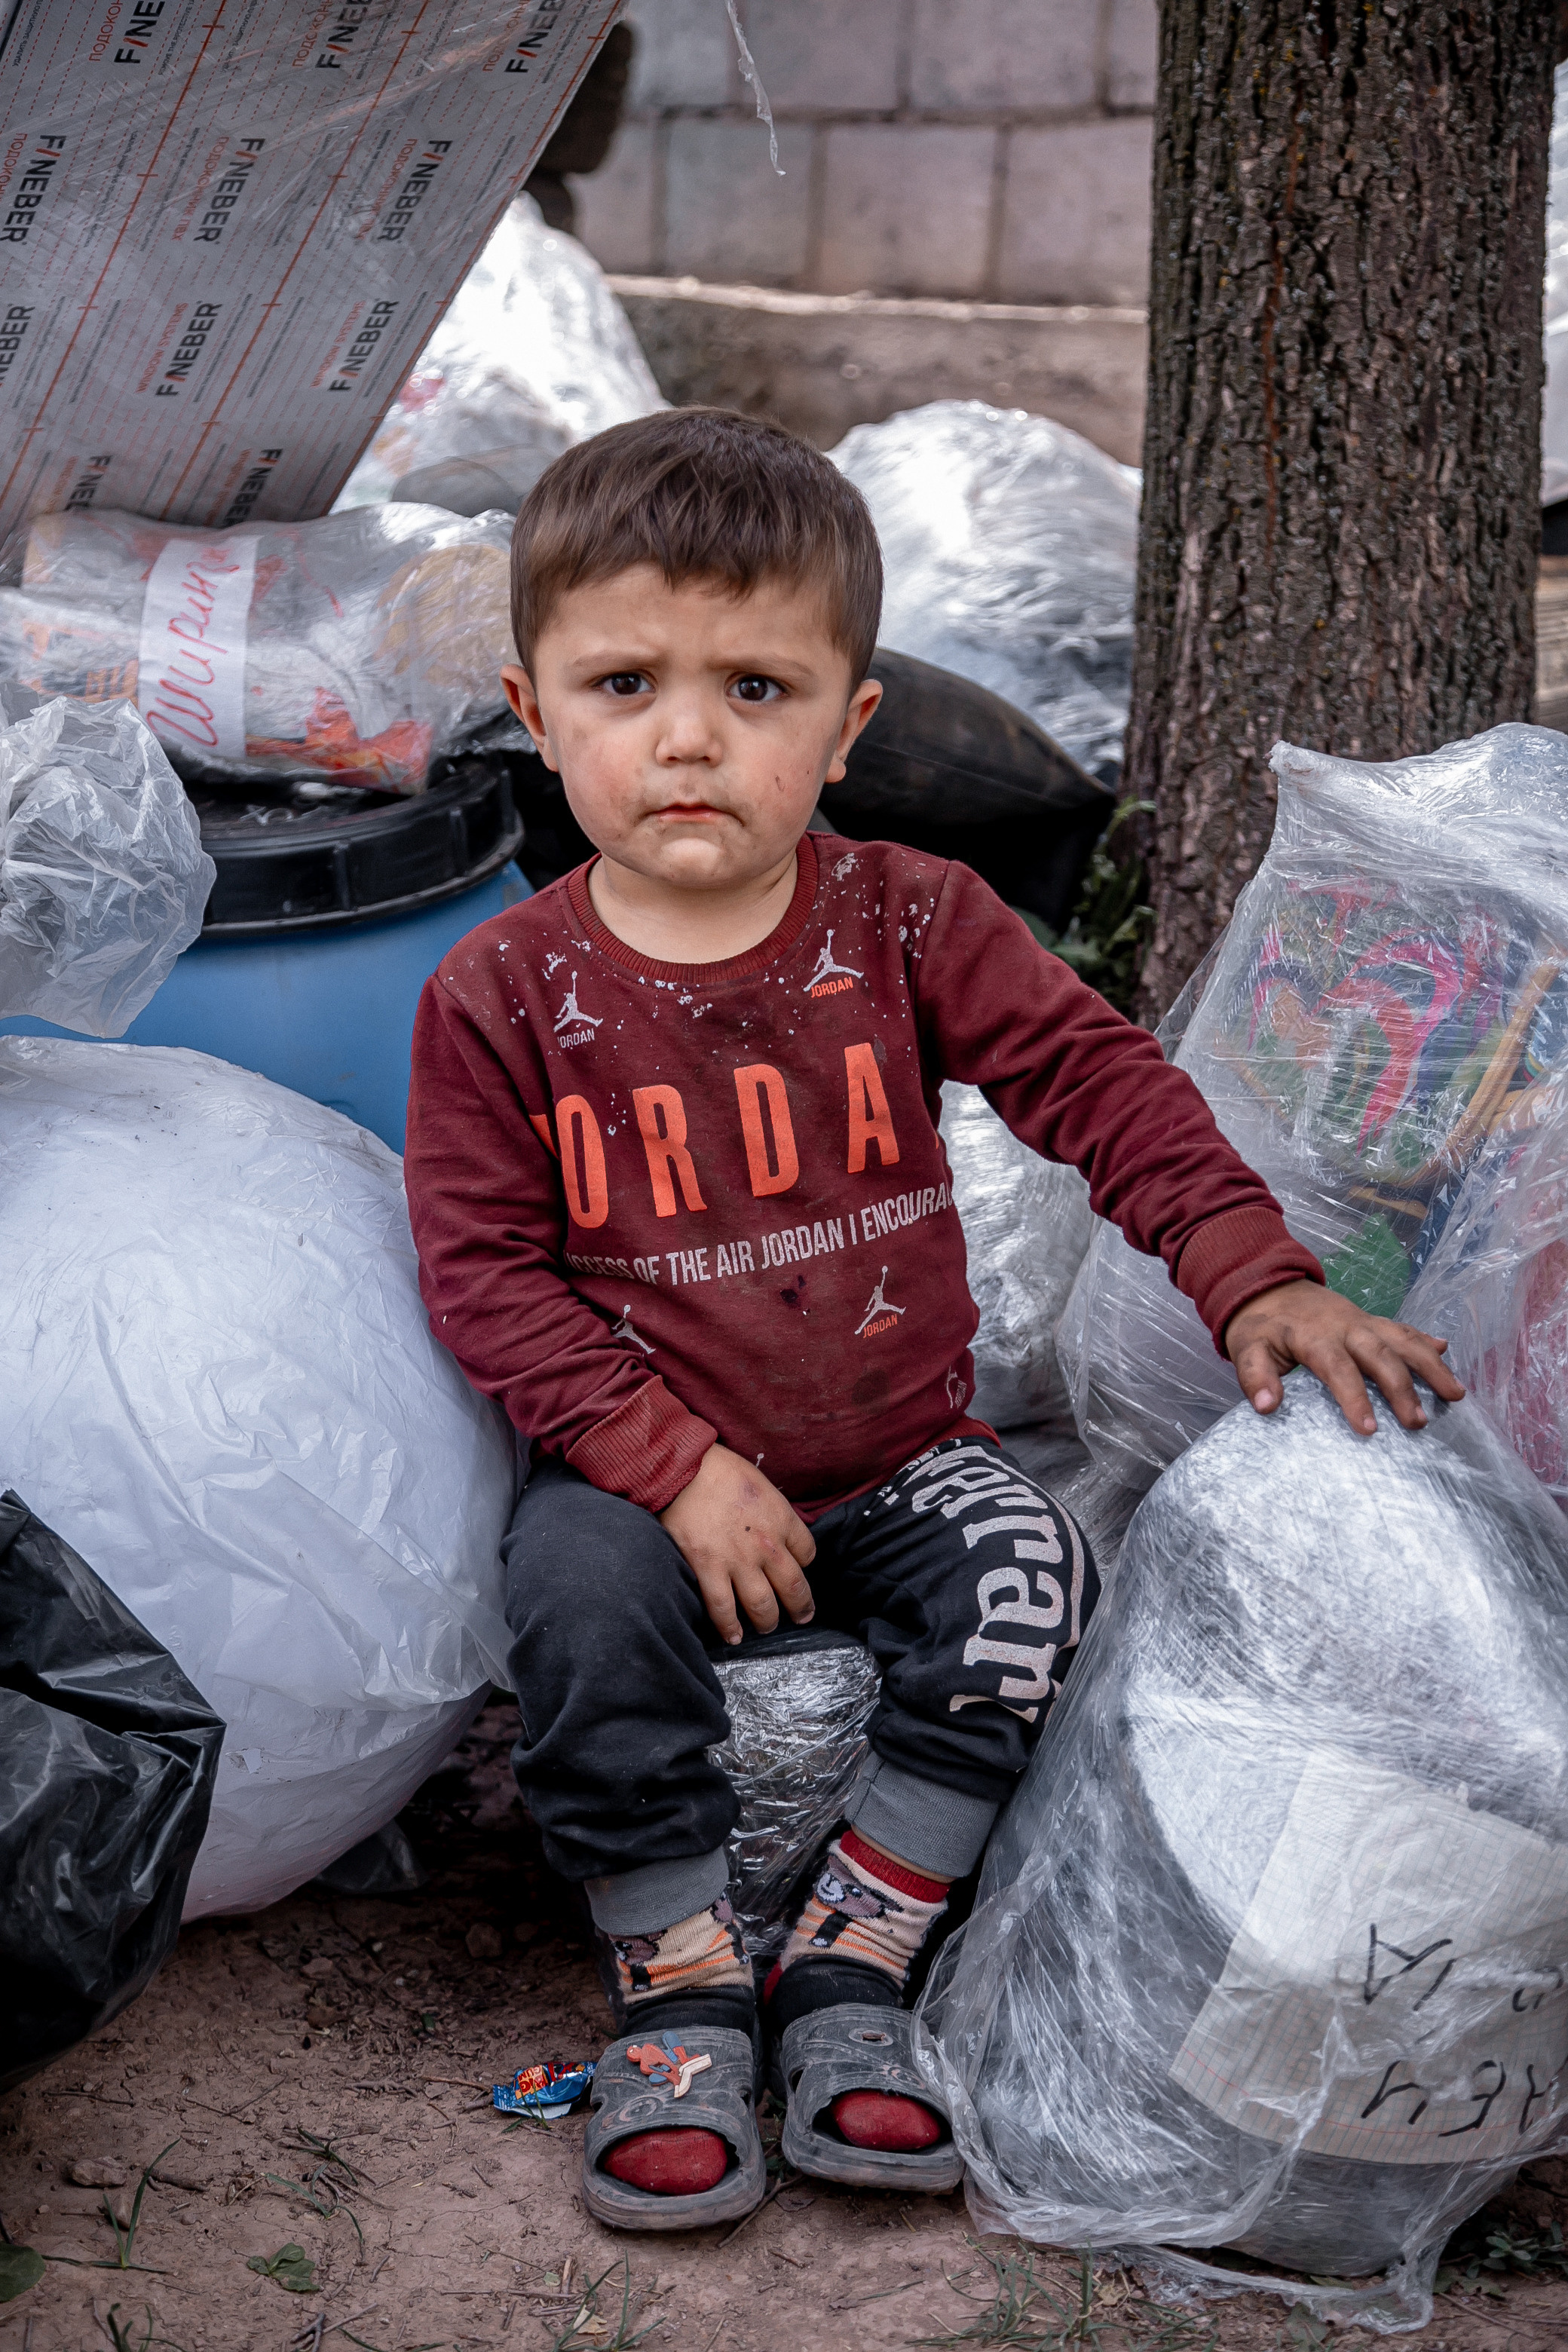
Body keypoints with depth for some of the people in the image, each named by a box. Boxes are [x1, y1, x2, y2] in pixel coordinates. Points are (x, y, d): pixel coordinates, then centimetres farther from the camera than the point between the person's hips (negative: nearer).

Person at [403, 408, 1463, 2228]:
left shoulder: (906, 926, -5)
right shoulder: (505, 992, -9)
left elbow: (1096, 1075, -4)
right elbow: (485, 1274, -10)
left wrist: (1253, 1276, -17)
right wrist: (674, 1467, -20)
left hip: (895, 1453, 2)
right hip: (639, 1471, -1)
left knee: (1025, 1574, -24)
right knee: (580, 1599, -30)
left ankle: (849, 1961, -9)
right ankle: (680, 1980, -9)